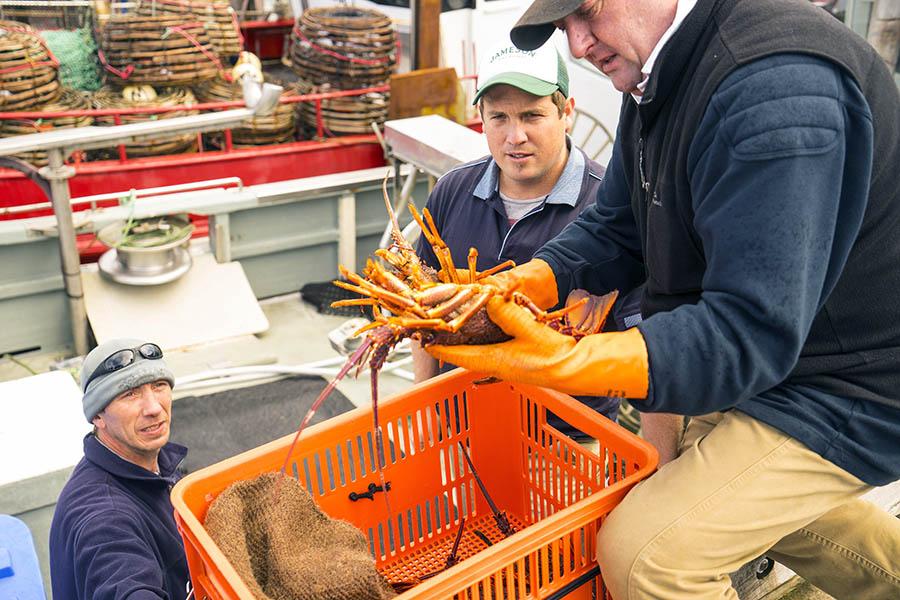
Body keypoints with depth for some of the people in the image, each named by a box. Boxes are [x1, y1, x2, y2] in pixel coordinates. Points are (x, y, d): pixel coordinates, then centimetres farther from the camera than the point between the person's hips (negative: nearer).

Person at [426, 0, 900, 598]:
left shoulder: (776, 87, -30)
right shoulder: (656, 74, 1)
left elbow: (754, 332, -33)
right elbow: (615, 231, 5)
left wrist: (564, 361, -39)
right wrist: (514, 286, -11)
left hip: (841, 387, -9)